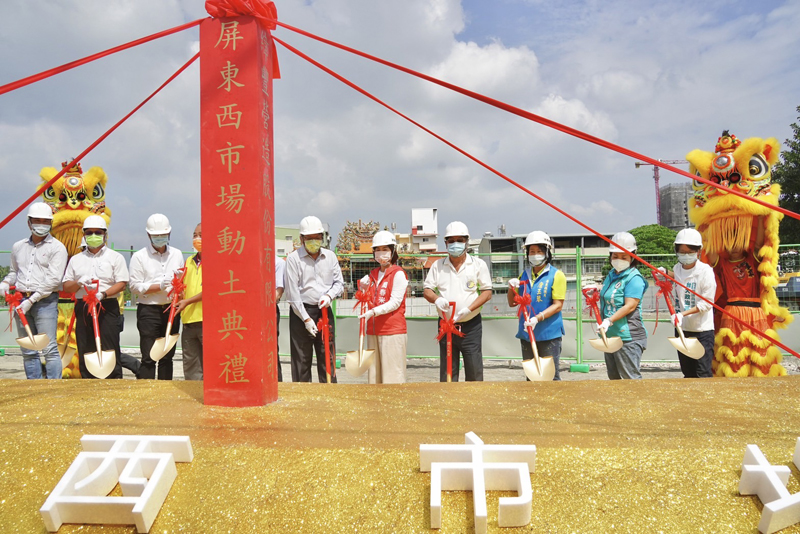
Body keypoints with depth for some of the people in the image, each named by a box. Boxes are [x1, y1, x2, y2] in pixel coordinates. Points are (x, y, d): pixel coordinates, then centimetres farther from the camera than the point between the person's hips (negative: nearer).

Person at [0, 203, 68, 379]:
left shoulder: (57, 247, -1)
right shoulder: (18, 247, 17)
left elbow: (53, 280, -10)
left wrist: (32, 300, -15)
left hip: (45, 302, -6)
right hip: (21, 302, 6)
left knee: (49, 349, -9)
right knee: (28, 351, 9)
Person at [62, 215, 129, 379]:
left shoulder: (115, 257, 6)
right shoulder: (76, 259, 17)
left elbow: (122, 284, -3)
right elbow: (66, 287, 14)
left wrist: (103, 294, -19)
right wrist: (79, 283, -8)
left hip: (107, 307, -4)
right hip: (82, 308, 4)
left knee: (110, 350, -7)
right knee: (85, 351, 5)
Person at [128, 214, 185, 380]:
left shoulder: (177, 254, 13)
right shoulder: (139, 256, 2)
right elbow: (135, 286, -5)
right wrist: (160, 286, -14)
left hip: (171, 310, 4)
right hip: (148, 310, -3)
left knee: (167, 357, 9)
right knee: (148, 358, -5)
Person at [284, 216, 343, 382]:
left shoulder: (330, 256, 9)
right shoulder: (293, 258, -4)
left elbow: (339, 283, 14)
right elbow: (292, 292, -8)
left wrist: (329, 295, -8)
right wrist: (306, 319, -11)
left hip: (324, 311, 3)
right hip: (301, 312, -3)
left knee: (327, 356, 5)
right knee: (301, 358, 1)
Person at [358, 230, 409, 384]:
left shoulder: (398, 274, -4)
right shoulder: (372, 274, 16)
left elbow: (395, 302, -12)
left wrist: (373, 312, -22)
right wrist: (364, 290, 1)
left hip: (393, 330, -6)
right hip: (373, 330, 6)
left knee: (393, 373, -6)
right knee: (374, 370, 8)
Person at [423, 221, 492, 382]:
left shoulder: (478, 264, 2)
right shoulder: (437, 265, 7)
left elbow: (487, 292, -2)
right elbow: (427, 290, 7)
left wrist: (469, 309, -17)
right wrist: (436, 299, -18)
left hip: (471, 326, -2)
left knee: (474, 370, 1)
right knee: (447, 370, 6)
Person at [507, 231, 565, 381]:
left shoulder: (556, 275, -3)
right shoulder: (524, 276, 12)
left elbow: (558, 305, -11)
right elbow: (512, 303, 15)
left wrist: (537, 318, -23)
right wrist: (511, 288, -5)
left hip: (549, 334, -5)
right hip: (526, 334, 5)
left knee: (550, 375, -1)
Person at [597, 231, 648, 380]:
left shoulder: (634, 278, -12)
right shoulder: (611, 275, 14)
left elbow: (630, 306, -22)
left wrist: (609, 321, -30)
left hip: (628, 337, -9)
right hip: (610, 335, 9)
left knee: (631, 377, -4)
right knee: (613, 377, 17)